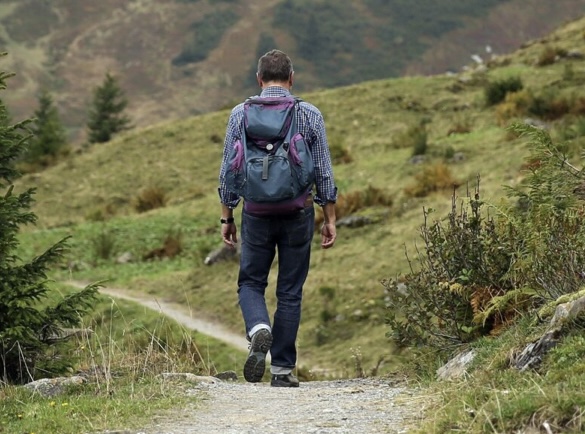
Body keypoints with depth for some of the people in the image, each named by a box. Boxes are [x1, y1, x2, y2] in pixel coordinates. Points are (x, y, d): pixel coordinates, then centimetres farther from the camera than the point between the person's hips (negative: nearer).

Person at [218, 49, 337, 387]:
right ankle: (283, 369, 9)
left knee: (251, 283, 14)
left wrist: (227, 217, 10)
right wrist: (330, 219, 7)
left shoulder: (241, 114, 0)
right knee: (290, 291, 9)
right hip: (299, 212, 0)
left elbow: (229, 170, 1)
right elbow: (324, 172, 0)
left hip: (257, 212, 0)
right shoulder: (310, 115, -1)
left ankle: (260, 329, -16)